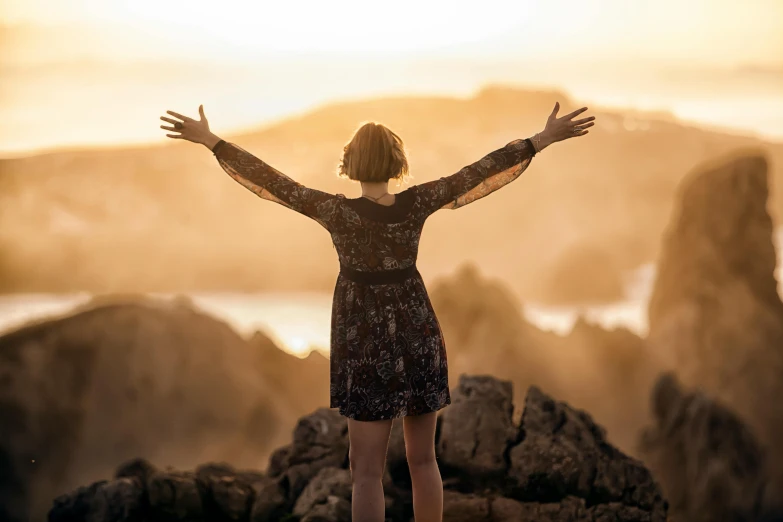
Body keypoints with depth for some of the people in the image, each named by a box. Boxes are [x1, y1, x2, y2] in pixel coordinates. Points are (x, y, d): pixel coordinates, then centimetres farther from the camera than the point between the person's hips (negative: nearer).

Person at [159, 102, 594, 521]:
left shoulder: (338, 212, -16)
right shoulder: (416, 205, -10)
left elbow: (272, 181, -14)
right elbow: (479, 172, -7)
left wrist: (210, 140, -9)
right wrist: (543, 139, -2)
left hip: (367, 345, -2)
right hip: (419, 338, 3)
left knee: (367, 470, 1)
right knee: (423, 461, 13)